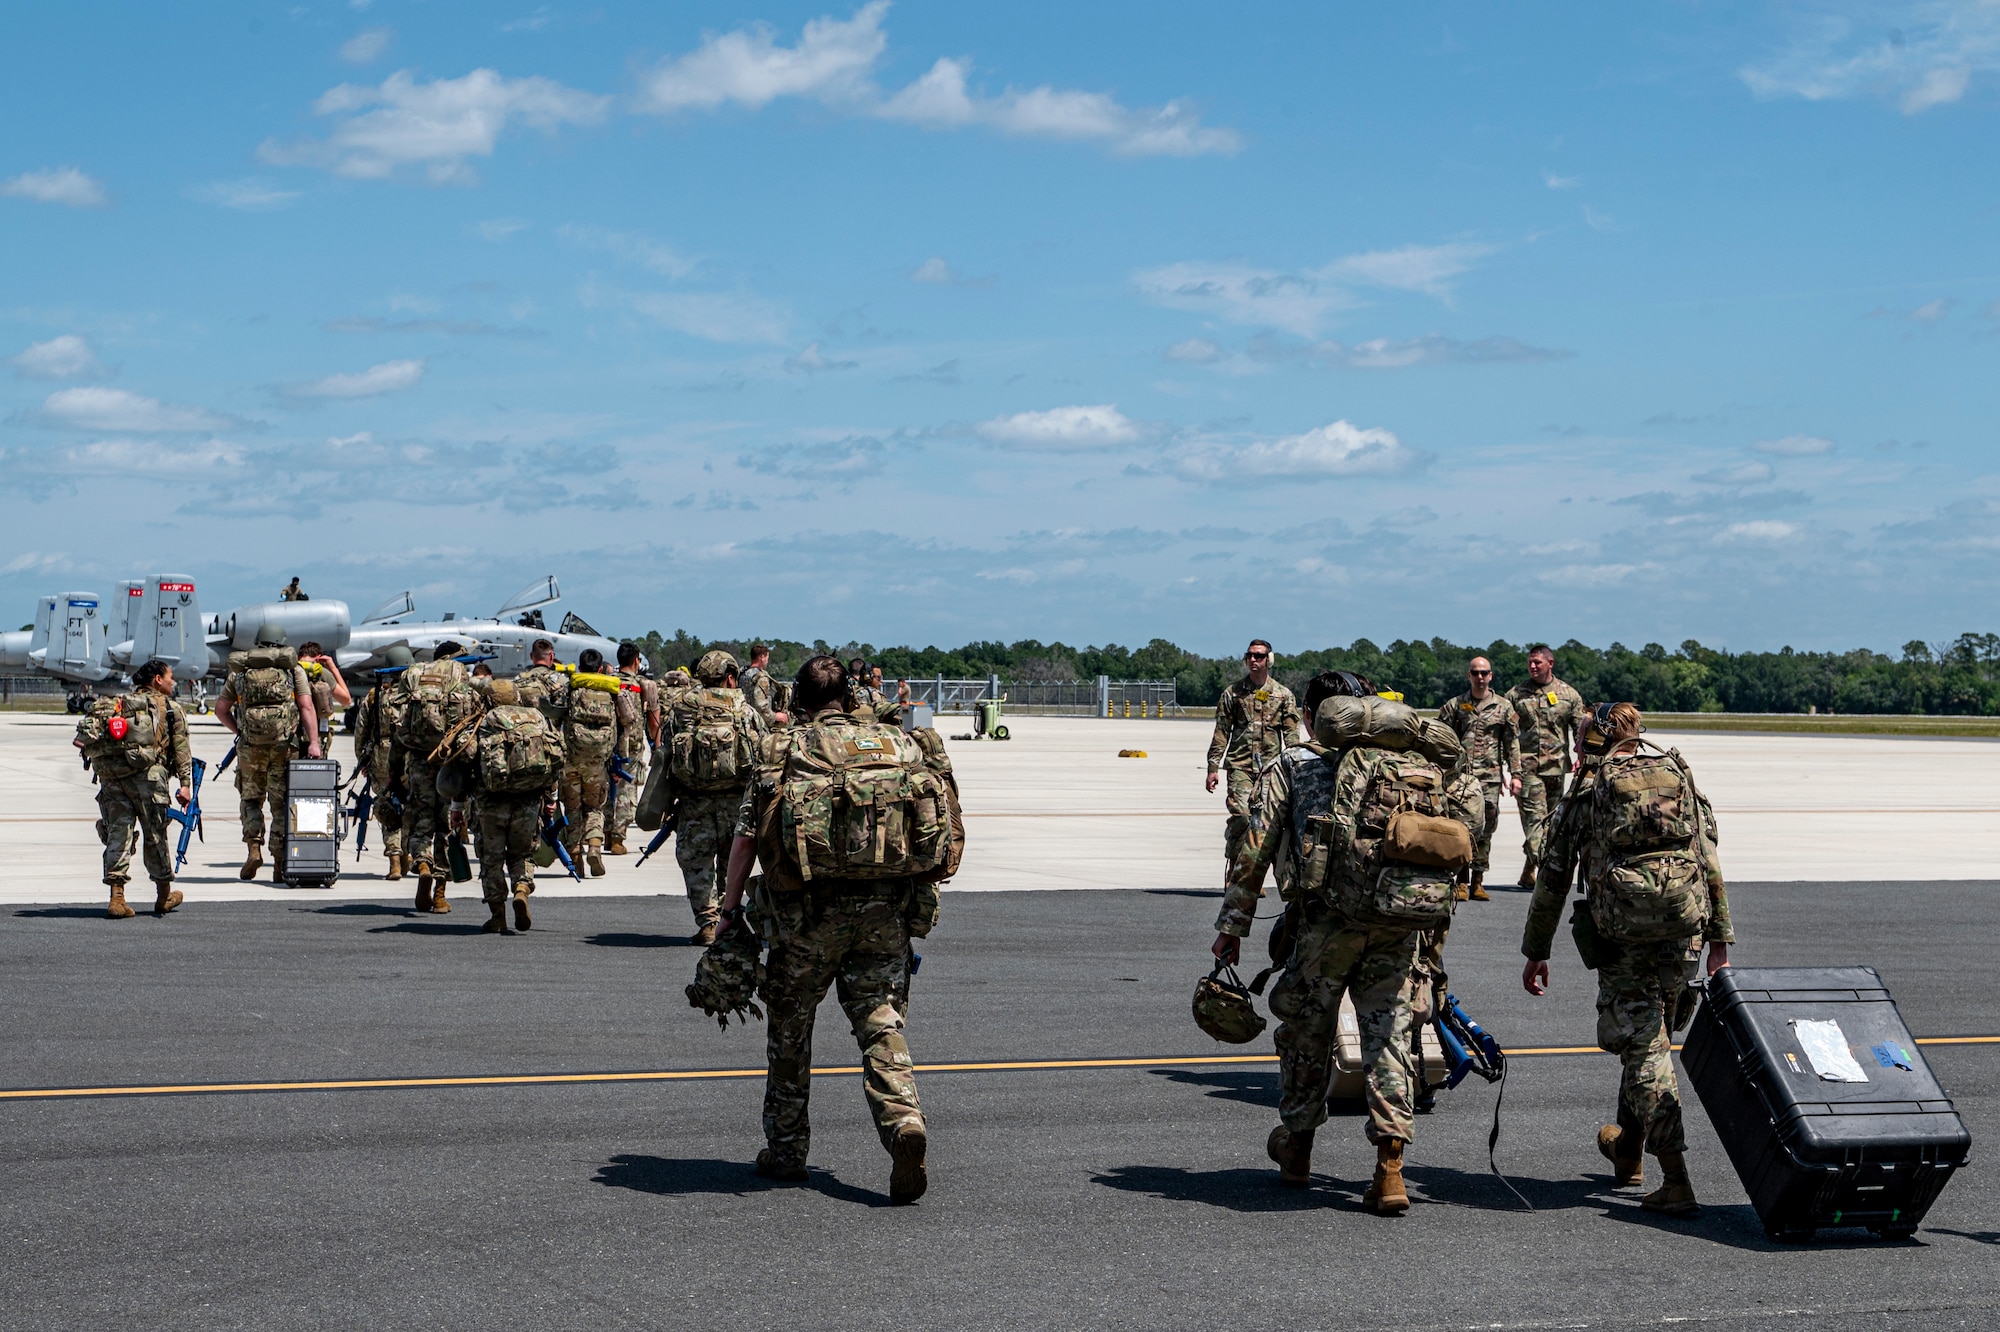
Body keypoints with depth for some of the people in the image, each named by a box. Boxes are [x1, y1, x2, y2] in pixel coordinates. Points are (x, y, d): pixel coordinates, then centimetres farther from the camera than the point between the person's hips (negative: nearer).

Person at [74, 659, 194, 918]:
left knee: (117, 832, 5)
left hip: (109, 773, 4)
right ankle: (164, 896, 20)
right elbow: (181, 749, 4)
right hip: (146, 771, -4)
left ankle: (116, 899, -2)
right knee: (155, 833, 8)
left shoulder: (119, 704, 25)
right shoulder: (171, 708, 12)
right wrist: (186, 784, 0)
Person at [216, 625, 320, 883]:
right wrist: (313, 741, -5)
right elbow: (306, 707, -2)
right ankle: (279, 865, 3)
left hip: (250, 746, 1)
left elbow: (220, 709, 13)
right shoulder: (293, 670, 7)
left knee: (251, 799, 17)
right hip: (285, 745, -1)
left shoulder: (240, 671, 12)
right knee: (281, 804, 4)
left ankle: (253, 848, -2)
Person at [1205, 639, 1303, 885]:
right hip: (1240, 765, -1)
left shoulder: (1283, 695, 9)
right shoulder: (1232, 693, 8)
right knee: (1240, 816, -15)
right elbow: (1221, 732, 8)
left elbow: (1291, 735, 7)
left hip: (1270, 766, 1)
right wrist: (1213, 767, 2)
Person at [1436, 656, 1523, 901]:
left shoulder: (1503, 707, 9)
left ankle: (1478, 882, 11)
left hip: (1491, 777, 2)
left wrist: (1515, 774, 4)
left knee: (1485, 830, 4)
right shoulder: (1454, 705, 7)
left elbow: (1512, 743, 10)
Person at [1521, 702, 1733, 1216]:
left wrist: (1535, 952, 17)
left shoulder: (1586, 791, 8)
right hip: (1684, 923, 3)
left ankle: (1677, 1182, -10)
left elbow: (1553, 877, 9)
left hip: (1621, 928, -3)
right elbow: (1709, 860, 10)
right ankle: (1628, 1147, 38)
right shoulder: (1680, 777, 15)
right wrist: (1720, 941, 12)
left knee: (1643, 1044, -1)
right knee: (1653, 1035, 22)